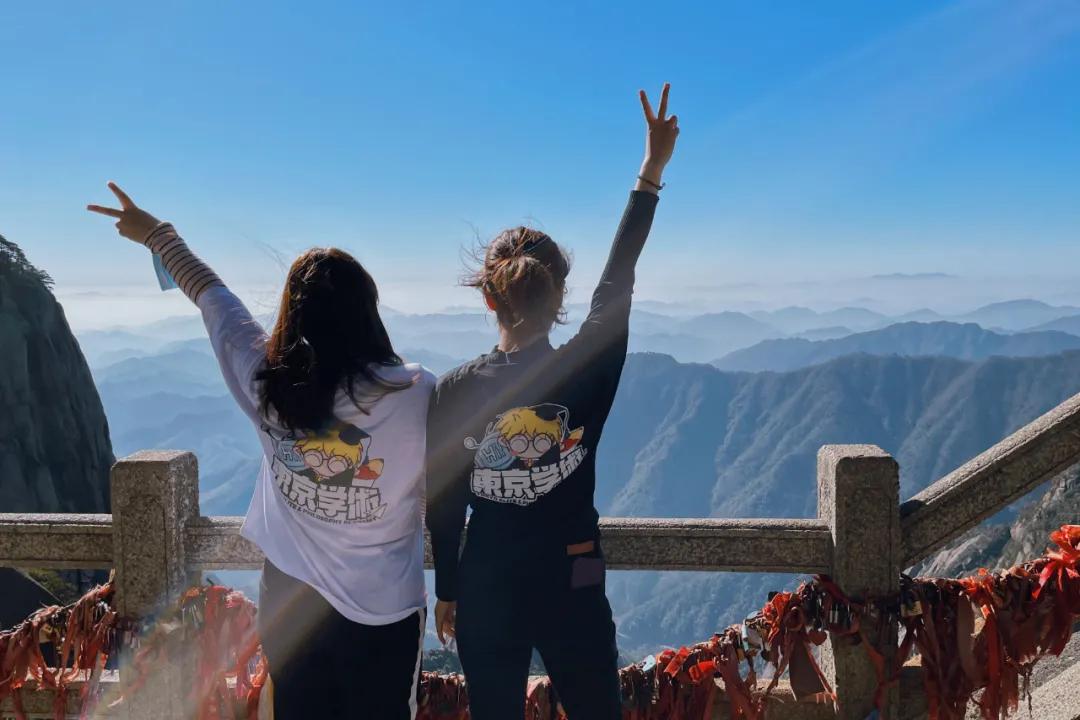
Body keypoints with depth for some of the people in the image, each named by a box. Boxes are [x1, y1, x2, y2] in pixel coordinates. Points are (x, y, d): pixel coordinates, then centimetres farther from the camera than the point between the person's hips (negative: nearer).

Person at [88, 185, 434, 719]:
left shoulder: (266, 381, -11)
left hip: (289, 602, 3)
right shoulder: (417, 393, -20)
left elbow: (211, 296, 5)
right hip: (384, 610, -2)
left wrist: (156, 235, 19)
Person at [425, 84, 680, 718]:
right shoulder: (586, 372, -14)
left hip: (486, 594, 1)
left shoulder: (454, 391, -11)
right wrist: (653, 171, 5)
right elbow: (618, 278, -3)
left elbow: (444, 505, -4)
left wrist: (446, 593, 10)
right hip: (574, 590, -1)